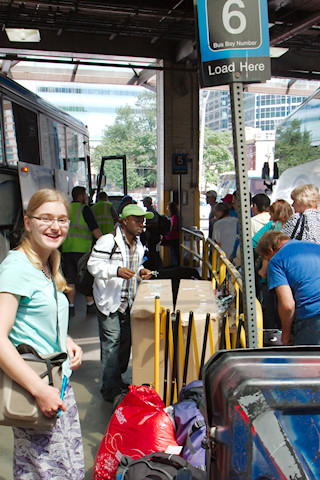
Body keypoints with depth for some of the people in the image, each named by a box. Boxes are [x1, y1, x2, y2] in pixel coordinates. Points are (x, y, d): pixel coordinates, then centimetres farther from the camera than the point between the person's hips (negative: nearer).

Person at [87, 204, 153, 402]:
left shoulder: (138, 245, 12)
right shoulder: (108, 241, -14)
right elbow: (93, 265, -18)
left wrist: (141, 271, 2)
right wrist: (116, 271, -29)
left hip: (128, 301, 8)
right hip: (109, 300, -8)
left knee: (126, 341, 13)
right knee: (111, 342, -4)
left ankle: (117, 380, 31)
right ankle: (111, 389, 8)